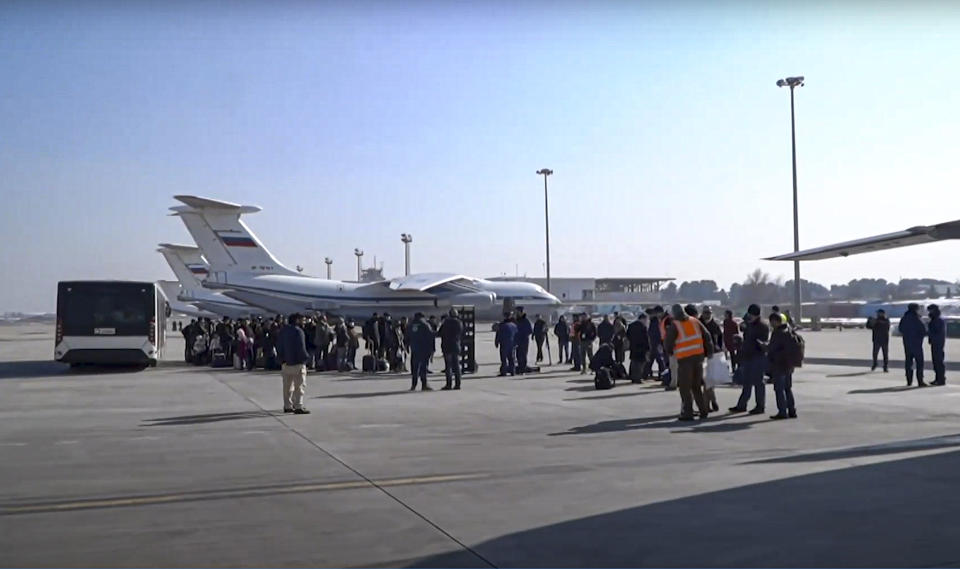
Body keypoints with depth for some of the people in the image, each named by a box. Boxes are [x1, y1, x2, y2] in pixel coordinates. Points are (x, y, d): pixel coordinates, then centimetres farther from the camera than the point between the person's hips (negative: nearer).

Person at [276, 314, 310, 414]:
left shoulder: (282, 331, 10)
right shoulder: (298, 331, -14)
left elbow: (279, 347, 13)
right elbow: (301, 347, -17)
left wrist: (281, 359, 16)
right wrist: (304, 358, -8)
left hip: (285, 363, 8)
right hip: (297, 362, -8)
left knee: (287, 386, 14)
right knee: (299, 386, -3)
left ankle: (287, 406, 18)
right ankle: (298, 407, -7)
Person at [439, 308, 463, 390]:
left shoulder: (446, 322, -8)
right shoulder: (459, 323, 2)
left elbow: (440, 333, -3)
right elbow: (462, 335, 11)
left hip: (447, 346, -4)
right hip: (456, 346, 4)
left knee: (448, 366, -2)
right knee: (456, 365, 8)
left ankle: (448, 384, -5)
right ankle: (457, 384, 6)